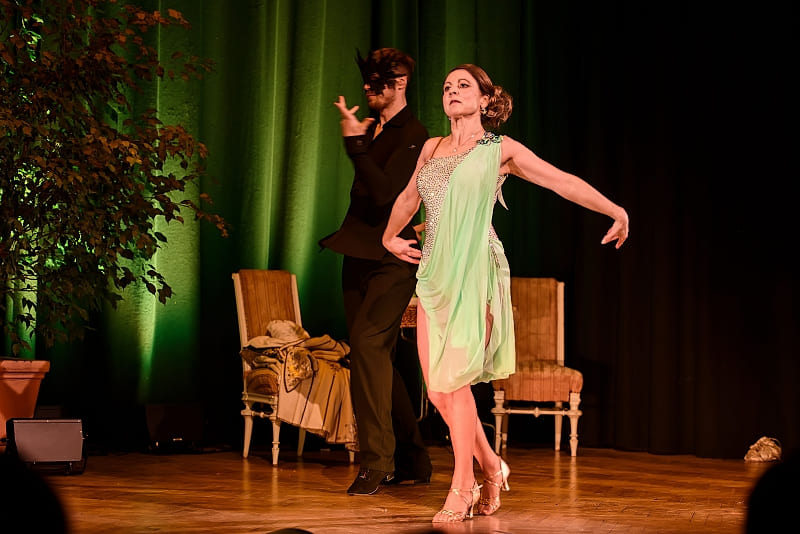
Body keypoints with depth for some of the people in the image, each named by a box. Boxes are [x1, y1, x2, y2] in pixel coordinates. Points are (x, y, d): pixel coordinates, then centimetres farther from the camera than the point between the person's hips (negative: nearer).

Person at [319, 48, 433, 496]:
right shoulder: (373, 128, 15)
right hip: (361, 254, 9)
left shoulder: (413, 135, -11)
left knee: (367, 343, -22)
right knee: (378, 358, 10)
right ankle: (412, 460, 20)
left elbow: (384, 193, -24)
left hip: (391, 257, -9)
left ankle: (377, 459, -19)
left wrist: (356, 142, -24)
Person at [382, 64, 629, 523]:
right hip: (435, 273, 5)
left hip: (476, 272, -5)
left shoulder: (500, 150, 4)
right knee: (436, 388, 1)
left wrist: (617, 212, 0)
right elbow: (409, 198, 35)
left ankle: (462, 489, -5)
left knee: (453, 381, -14)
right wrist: (389, 238, 39)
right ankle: (491, 468, 21)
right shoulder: (432, 149, 17)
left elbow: (565, 182, 3)